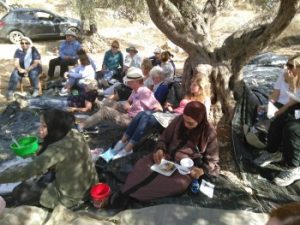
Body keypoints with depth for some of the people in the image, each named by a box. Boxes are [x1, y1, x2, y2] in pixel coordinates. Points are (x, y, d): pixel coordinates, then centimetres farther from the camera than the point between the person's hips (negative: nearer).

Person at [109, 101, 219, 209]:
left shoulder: (209, 133, -9)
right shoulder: (179, 120, -4)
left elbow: (212, 160, -1)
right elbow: (164, 138, 6)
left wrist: (202, 170, -20)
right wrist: (160, 149, -15)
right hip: (167, 157, 4)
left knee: (179, 183, -35)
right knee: (143, 163, -24)